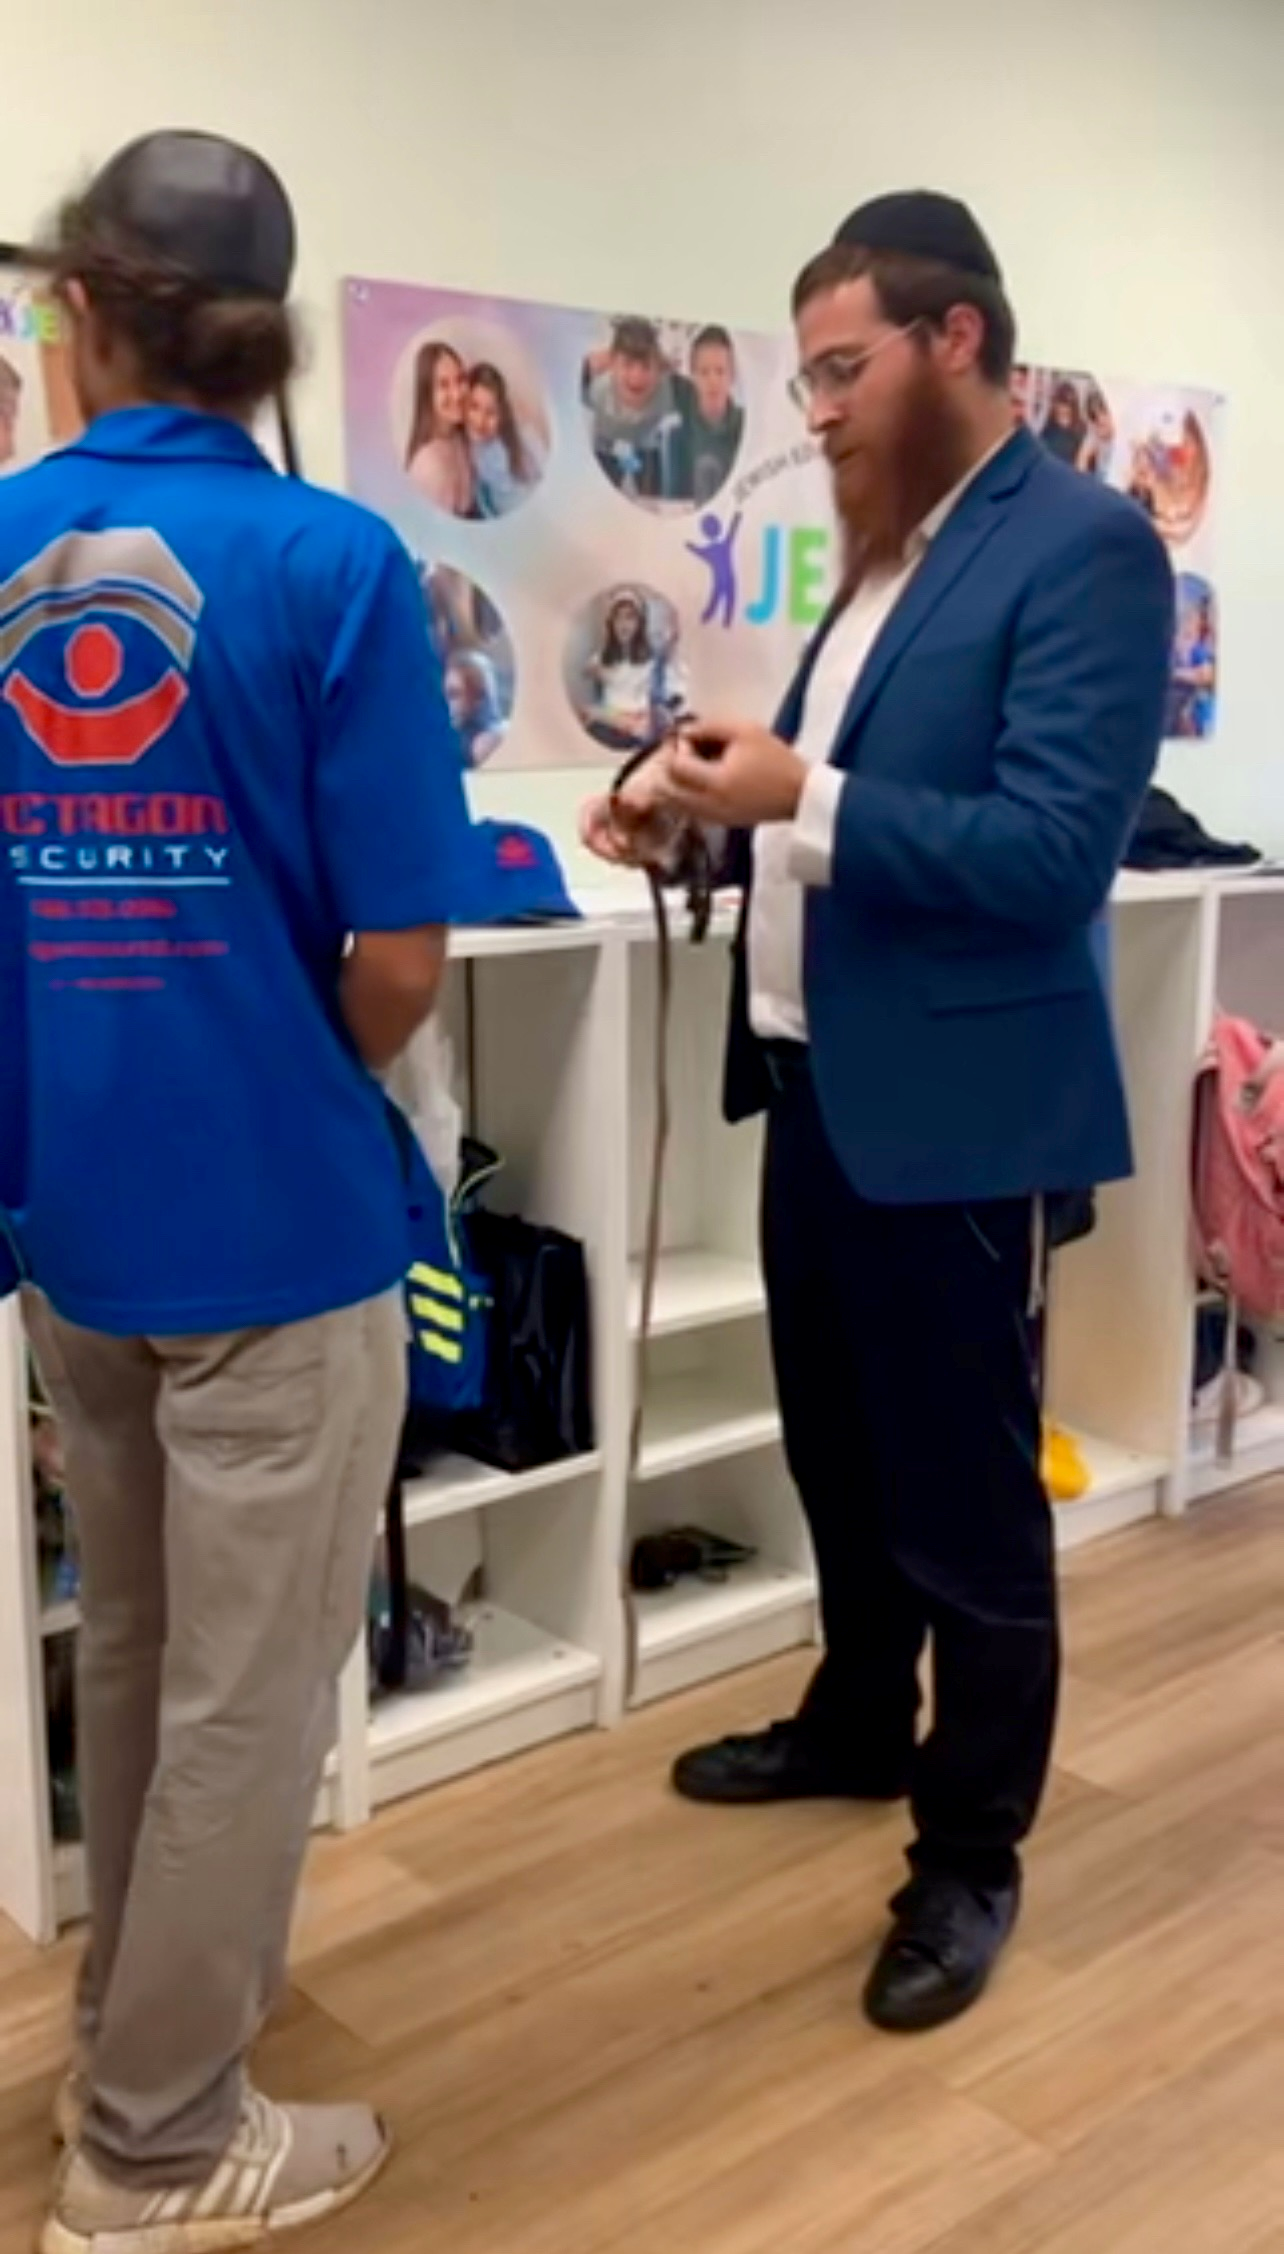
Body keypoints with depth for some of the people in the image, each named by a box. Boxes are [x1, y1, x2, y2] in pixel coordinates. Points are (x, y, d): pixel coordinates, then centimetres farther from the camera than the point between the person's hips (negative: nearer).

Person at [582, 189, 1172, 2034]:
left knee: (964, 1490, 5)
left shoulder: (1084, 548, -13)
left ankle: (972, 1853, 22)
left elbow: (1051, 854, -22)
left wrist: (799, 798, -24)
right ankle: (857, 1727, 42)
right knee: (840, 1455, 22)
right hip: (817, 1085, 9)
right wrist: (710, 814, 2)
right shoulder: (888, 549, 14)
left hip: (951, 1108, -9)